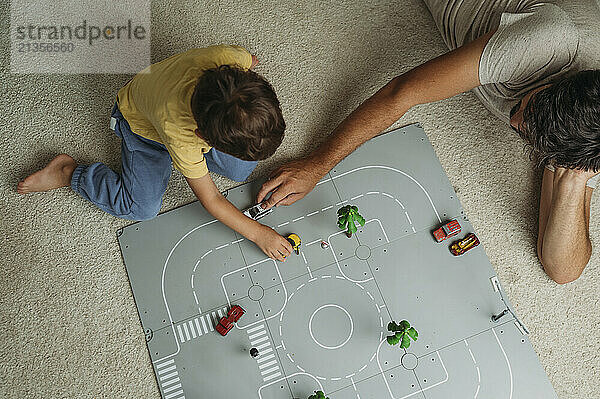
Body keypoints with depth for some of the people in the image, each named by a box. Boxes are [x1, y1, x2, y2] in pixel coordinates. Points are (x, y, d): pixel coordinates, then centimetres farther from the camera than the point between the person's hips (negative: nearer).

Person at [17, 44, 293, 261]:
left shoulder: (234, 58, -40)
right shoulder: (179, 133, -45)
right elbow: (210, 199, -30)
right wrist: (258, 233, -25)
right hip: (141, 122, -4)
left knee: (241, 170, -8)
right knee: (142, 208, -10)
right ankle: (68, 173, 10)